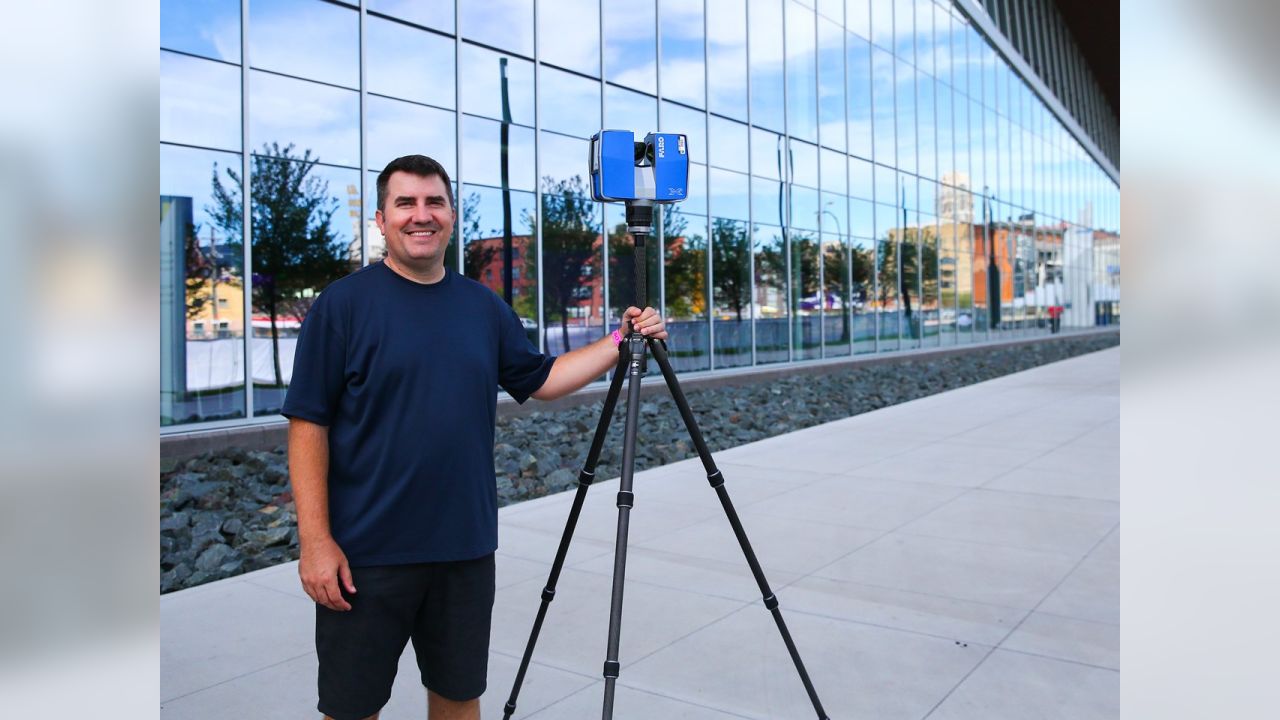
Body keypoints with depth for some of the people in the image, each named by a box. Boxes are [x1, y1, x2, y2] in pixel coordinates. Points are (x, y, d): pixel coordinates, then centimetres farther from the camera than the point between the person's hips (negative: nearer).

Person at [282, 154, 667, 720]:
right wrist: (315, 539, -13)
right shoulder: (343, 303, -7)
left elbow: (541, 380, 16)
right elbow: (308, 424, -9)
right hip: (366, 554, -4)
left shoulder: (484, 306, 8)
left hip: (466, 548, 4)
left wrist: (619, 341, 6)